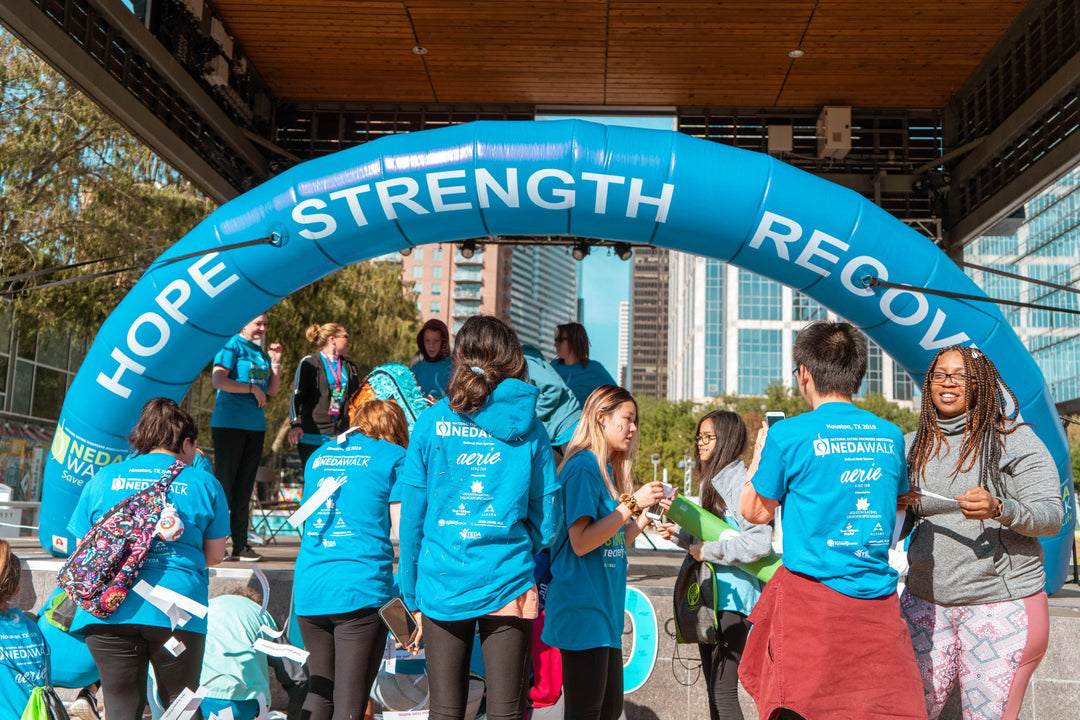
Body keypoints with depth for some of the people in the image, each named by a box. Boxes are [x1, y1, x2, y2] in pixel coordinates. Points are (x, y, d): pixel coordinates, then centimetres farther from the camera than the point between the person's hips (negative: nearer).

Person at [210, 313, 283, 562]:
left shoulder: (260, 352, 15)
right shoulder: (231, 346, -5)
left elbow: (272, 390, 17)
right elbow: (218, 380, -17)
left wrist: (275, 362, 5)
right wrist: (252, 388, -13)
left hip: (255, 425, 7)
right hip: (229, 423, -7)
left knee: (245, 486, 9)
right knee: (224, 483, -5)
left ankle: (240, 545, 14)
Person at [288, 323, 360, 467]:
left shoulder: (349, 367, 19)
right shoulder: (309, 364, 2)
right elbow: (297, 396, -4)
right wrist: (296, 423, -17)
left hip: (341, 436, 5)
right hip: (312, 436, -4)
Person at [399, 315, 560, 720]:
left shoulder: (431, 422, 0)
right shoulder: (529, 426, 1)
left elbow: (412, 519, 1)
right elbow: (546, 519, 1)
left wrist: (413, 597, 9)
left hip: (442, 585, 1)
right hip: (508, 583, 0)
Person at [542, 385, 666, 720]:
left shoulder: (608, 469, 16)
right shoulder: (582, 467, -13)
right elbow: (581, 542, -20)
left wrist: (647, 514, 8)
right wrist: (632, 503, -18)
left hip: (605, 607, 10)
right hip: (582, 607, -10)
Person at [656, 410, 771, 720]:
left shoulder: (741, 482, -14)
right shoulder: (712, 483, 16)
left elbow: (759, 542, -25)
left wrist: (707, 551, -19)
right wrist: (680, 534, 8)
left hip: (732, 599, -10)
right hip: (709, 595, 10)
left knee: (723, 692, -8)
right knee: (713, 691, 14)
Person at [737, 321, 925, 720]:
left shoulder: (789, 435, -6)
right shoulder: (890, 435, 8)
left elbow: (754, 511, 6)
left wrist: (760, 451, 21)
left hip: (812, 596, -4)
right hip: (878, 598, 4)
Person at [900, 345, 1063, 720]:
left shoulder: (1015, 439, -2)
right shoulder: (914, 446, 11)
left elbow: (1052, 516, -8)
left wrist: (999, 509, -27)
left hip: (1002, 601, -4)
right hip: (925, 600, 4)